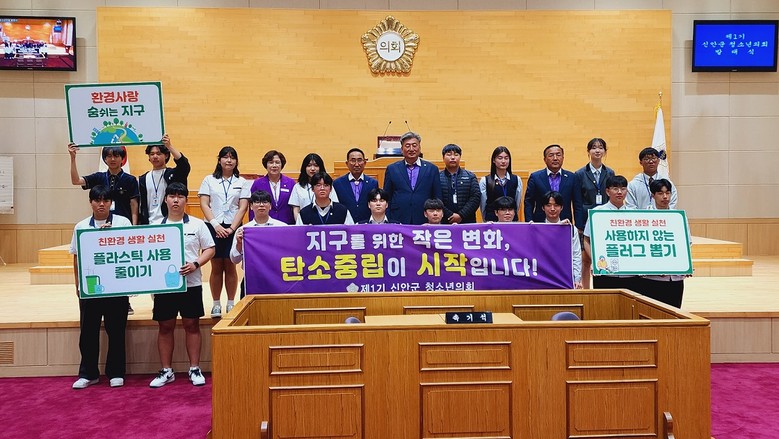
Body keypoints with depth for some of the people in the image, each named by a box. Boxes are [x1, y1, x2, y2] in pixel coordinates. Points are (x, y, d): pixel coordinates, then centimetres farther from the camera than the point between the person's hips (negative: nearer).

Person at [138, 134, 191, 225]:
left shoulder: (173, 175, 2)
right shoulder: (142, 180, 11)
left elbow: (184, 165, -21)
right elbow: (140, 207, 12)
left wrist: (169, 146, -27)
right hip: (149, 224, 3)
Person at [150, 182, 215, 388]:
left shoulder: (197, 224, 3)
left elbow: (210, 249, 2)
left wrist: (195, 265, -13)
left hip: (191, 283, -1)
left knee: (192, 325, 4)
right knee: (165, 327, 7)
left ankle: (194, 369, 14)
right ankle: (166, 371, 18)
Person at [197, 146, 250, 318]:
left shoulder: (242, 182, 8)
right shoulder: (209, 180, 8)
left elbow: (242, 207, 2)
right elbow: (204, 204, 1)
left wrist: (231, 228, -9)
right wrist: (216, 225, -10)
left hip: (233, 228, 0)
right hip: (213, 227, 0)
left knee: (230, 267, 3)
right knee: (216, 267, 3)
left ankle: (231, 303, 12)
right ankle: (216, 304, 10)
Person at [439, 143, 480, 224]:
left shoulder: (470, 176, 11)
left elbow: (476, 197, 1)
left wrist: (461, 215, -10)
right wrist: (451, 215, -13)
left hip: (467, 221, 2)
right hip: (444, 223, -2)